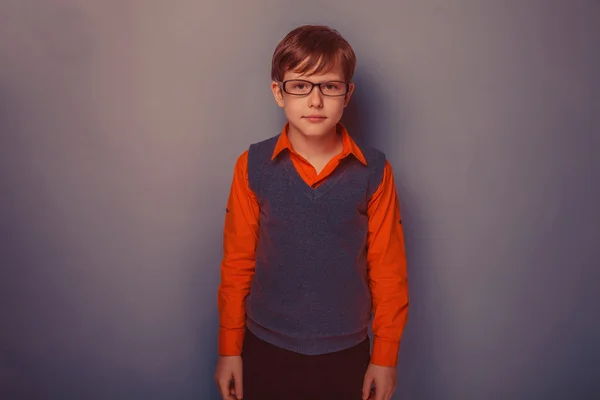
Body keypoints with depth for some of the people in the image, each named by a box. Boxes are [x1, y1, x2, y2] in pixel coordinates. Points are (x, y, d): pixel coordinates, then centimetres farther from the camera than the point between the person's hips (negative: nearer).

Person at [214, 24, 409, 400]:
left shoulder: (373, 171, -10)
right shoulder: (253, 166, -8)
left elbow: (388, 270, -4)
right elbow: (237, 263, -3)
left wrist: (385, 355, 0)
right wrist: (229, 348, 2)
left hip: (346, 353, 0)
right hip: (266, 350, 0)